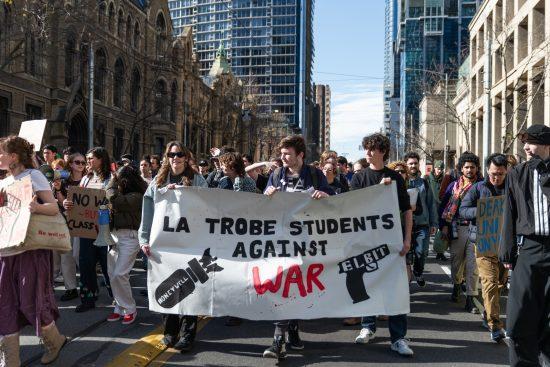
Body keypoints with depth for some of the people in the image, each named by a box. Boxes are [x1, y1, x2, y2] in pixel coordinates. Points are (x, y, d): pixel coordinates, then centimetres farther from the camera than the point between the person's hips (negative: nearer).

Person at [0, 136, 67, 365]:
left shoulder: (33, 176, -7)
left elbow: (54, 208, -15)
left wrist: (37, 207, -35)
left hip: (30, 249, -7)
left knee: (31, 300, -1)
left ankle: (54, 341, 24)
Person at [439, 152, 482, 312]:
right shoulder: (454, 186, 10)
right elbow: (443, 206, 10)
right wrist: (443, 225, 1)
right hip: (457, 228, 2)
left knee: (473, 263, -5)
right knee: (456, 260, 11)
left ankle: (470, 299, 0)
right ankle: (456, 285, 38)